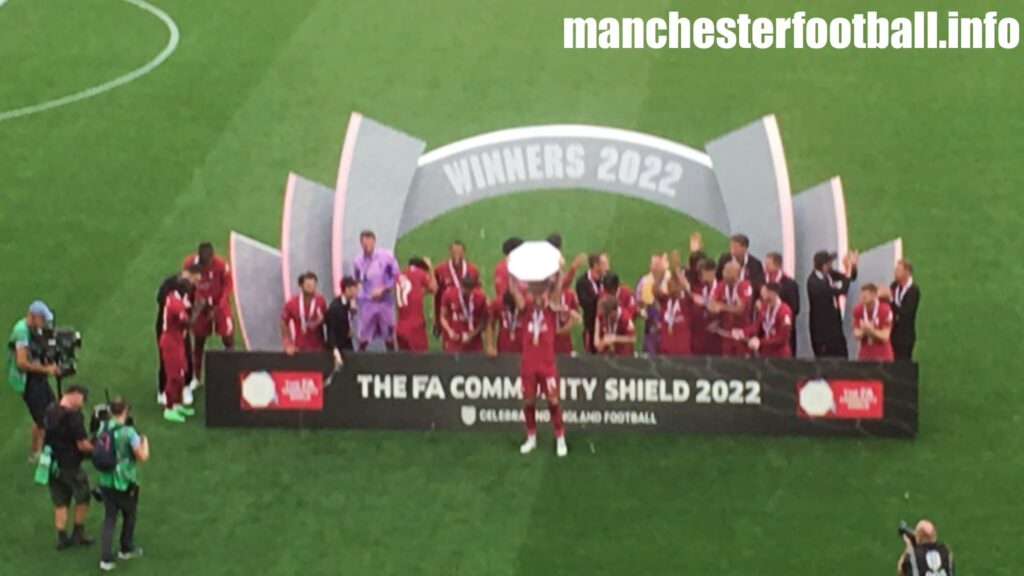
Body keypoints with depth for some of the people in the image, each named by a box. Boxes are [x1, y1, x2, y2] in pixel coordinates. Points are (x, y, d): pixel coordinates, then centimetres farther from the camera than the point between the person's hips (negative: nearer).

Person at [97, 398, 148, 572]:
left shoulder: (102, 427, -3)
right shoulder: (128, 432, -20)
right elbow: (143, 457, -17)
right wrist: (145, 442, 0)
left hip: (106, 481, 4)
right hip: (125, 483, -4)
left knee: (109, 518, 9)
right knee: (130, 515, 21)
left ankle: (106, 558, 0)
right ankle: (126, 549, 37)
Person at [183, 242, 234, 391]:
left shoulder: (221, 265, -24)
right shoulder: (189, 263, -17)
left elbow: (227, 286, -12)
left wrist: (218, 308, -17)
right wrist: (194, 300, -17)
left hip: (219, 304, -2)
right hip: (201, 305, 2)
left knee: (228, 338, -4)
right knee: (198, 339, 10)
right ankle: (196, 378, 24)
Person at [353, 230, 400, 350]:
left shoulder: (386, 256, -9)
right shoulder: (359, 260, -2)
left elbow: (396, 276, -4)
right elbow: (357, 282, 10)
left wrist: (382, 289, -16)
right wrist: (355, 300, 4)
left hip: (384, 301, -1)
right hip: (367, 303, 1)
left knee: (389, 336, 8)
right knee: (363, 337, 1)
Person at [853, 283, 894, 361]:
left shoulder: (885, 310, -13)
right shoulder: (857, 310, -1)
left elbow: (885, 337, -13)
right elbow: (856, 335, 2)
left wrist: (871, 330, -27)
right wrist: (863, 331, -19)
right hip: (864, 355, 4)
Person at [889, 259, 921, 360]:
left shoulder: (914, 290, -13)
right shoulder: (895, 286, 7)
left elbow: (904, 313, -22)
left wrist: (890, 300, -26)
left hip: (905, 336, -6)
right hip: (892, 333, 6)